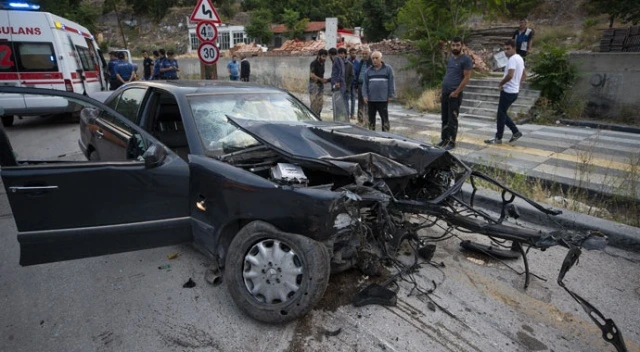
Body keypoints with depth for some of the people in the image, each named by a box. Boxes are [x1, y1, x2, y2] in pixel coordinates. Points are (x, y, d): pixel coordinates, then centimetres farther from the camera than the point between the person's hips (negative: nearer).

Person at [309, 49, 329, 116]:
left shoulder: (322, 63, 13)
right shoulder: (314, 63, -12)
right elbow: (312, 75, -21)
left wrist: (324, 80, 7)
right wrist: (321, 79, -21)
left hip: (320, 85, 8)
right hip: (314, 85, -8)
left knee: (320, 102, 7)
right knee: (314, 102, -10)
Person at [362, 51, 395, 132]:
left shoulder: (388, 69, 2)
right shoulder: (368, 70, 11)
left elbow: (391, 82, 1)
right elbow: (365, 84, 9)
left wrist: (390, 95, -4)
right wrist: (365, 95, -1)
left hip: (383, 99, -3)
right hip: (370, 99, 4)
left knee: (384, 118, -1)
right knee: (371, 118, 11)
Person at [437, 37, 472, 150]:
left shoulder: (466, 60, -8)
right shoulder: (449, 58, 15)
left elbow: (467, 77, -12)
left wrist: (456, 92, -17)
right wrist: (442, 92, 15)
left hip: (455, 94, -7)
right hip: (445, 93, 7)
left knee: (452, 119, -2)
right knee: (444, 118, 12)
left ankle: (451, 142, 5)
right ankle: (444, 139, 22)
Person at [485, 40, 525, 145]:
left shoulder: (512, 59, -17)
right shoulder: (520, 58, 16)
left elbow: (510, 75, -29)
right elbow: (524, 75, 24)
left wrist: (501, 83, -13)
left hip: (508, 91, -10)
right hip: (514, 91, 10)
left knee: (501, 114, -1)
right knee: (502, 113, 17)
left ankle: (498, 138, 6)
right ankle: (515, 132, 17)